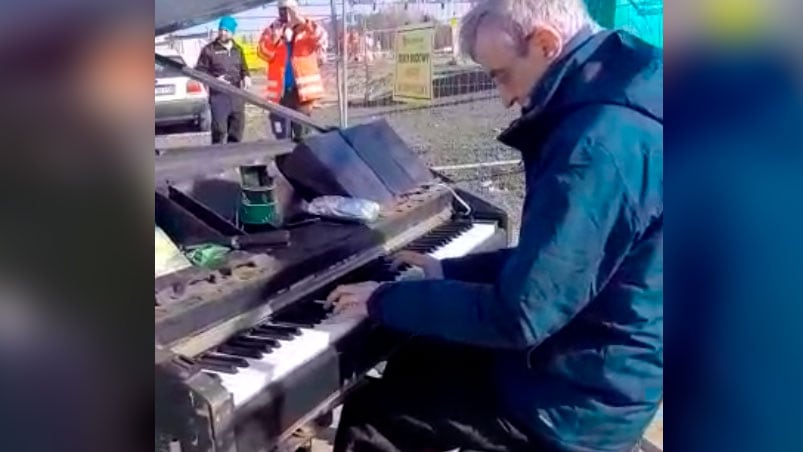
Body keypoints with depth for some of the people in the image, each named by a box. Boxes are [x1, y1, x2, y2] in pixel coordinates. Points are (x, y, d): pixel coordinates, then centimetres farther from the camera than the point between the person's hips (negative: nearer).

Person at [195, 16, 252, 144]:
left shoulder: (238, 49, 15)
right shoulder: (209, 49, -2)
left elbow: (243, 68, 24)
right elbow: (199, 70, -2)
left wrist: (246, 77, 2)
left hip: (237, 94, 5)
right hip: (218, 95, -5)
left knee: (238, 127, 10)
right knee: (219, 129, -9)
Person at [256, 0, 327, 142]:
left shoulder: (307, 30, 7)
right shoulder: (271, 31, 8)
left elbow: (321, 39, -13)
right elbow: (263, 53, -5)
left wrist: (304, 22, -24)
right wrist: (276, 35, -19)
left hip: (302, 89, -1)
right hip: (280, 91, 1)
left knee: (302, 136, 4)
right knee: (282, 137, 3)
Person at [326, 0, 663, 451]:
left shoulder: (603, 141, -29)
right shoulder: (609, 113, 5)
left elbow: (518, 316, -28)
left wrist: (386, 300, -16)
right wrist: (449, 272, 9)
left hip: (579, 399, -9)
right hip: (589, 359, 10)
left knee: (367, 415, -2)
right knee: (411, 364, 22)